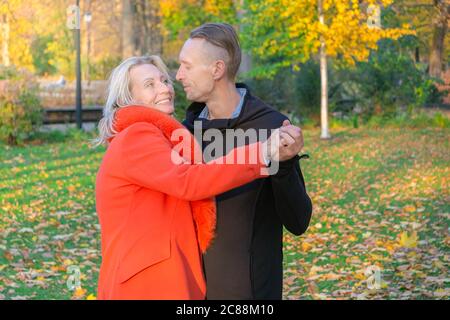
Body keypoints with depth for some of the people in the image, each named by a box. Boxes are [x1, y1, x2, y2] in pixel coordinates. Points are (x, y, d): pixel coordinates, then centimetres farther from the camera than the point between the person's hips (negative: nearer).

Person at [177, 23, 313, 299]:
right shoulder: (191, 124, 3)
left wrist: (285, 164, -32)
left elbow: (298, 223, -14)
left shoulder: (272, 127, -15)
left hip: (247, 287, -6)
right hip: (195, 284, 6)